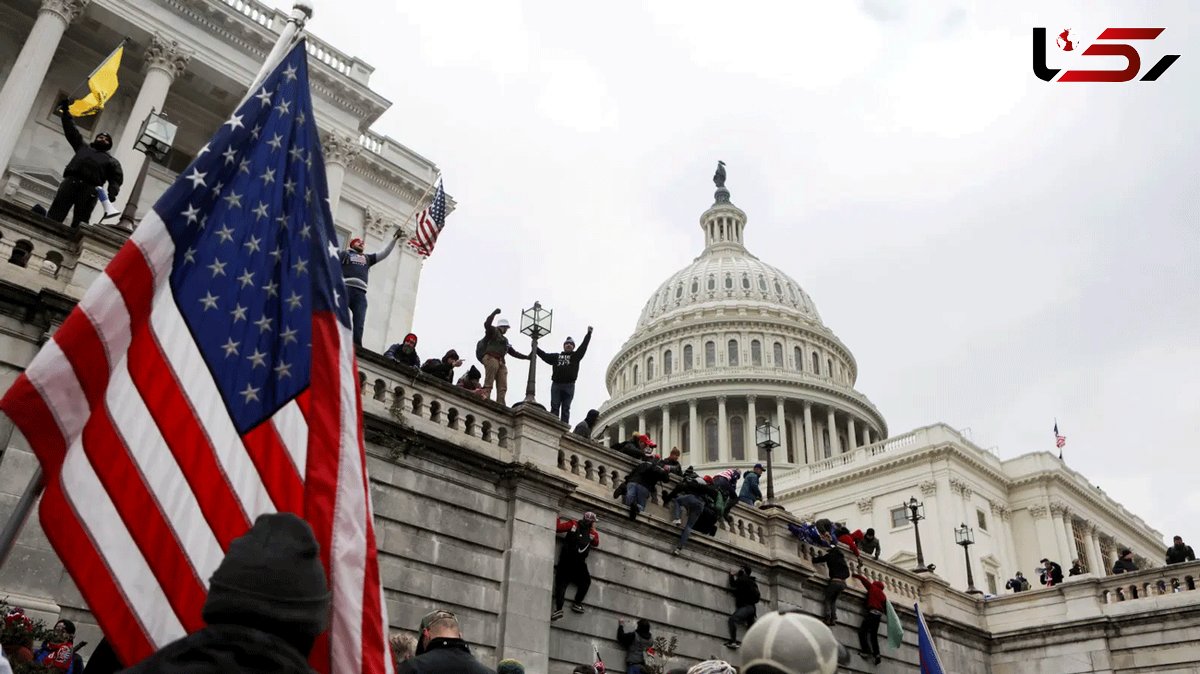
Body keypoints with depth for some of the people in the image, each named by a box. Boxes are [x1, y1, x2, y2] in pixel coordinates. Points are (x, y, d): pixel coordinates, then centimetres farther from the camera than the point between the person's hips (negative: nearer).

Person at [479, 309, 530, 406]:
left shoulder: (505, 340, 35)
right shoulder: (493, 331, 13)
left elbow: (513, 352, 35)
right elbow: (487, 324, -9)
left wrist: (526, 357, 30)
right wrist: (494, 313, -13)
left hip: (500, 362, 8)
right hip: (490, 358, -8)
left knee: (502, 387, -7)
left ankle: (500, 404, -16)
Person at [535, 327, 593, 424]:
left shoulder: (575, 356, 17)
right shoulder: (556, 356, 22)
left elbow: (583, 346, 9)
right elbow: (544, 355, 21)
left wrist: (589, 334, 4)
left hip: (569, 386, -1)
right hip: (556, 384, 1)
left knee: (566, 408, -3)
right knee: (554, 407, -5)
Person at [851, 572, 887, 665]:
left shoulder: (873, 588, 10)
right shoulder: (883, 595, 23)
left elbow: (864, 579, 15)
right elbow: (886, 607, 19)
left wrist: (856, 575, 28)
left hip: (872, 612, -7)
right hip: (879, 614, 7)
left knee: (862, 630, -10)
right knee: (873, 634, 9)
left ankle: (866, 651, -23)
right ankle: (877, 655, -3)